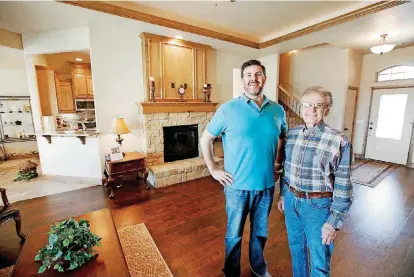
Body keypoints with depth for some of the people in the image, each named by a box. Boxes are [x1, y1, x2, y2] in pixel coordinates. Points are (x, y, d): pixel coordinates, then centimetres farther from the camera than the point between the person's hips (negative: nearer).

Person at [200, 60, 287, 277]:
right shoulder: (228, 109, -11)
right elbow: (205, 139, -4)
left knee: (260, 232, 25)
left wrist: (278, 164, 7)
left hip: (267, 185, 4)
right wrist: (213, 170, -7)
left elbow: (283, 138, 18)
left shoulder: (278, 110, 0)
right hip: (238, 186, -3)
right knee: (234, 234, 17)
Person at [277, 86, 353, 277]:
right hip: (291, 200, 4)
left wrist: (334, 222, -11)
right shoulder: (291, 134, -1)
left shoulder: (339, 141, -15)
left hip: (318, 205, -4)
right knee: (296, 249, 25)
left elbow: (343, 186, -12)